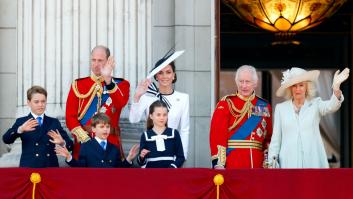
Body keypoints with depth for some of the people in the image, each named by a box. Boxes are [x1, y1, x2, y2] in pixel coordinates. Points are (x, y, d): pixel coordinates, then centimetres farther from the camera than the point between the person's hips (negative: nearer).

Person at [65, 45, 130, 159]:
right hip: (83, 142, 1)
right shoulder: (78, 85, 8)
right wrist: (85, 138, -10)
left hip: (111, 143, -1)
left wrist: (108, 79, -26)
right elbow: (70, 117, 3)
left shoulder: (121, 84, 6)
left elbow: (120, 103, -16)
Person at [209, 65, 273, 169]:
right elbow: (217, 133, -8)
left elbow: (269, 138, 14)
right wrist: (219, 163, -17)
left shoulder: (264, 106, 12)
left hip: (257, 164, 4)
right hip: (232, 164, -4)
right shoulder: (226, 104, 0)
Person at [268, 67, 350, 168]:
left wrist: (336, 87, -35)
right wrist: (272, 162, 4)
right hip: (289, 162, 1)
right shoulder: (281, 108, 10)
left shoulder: (315, 104, 7)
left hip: (312, 162, -1)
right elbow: (276, 138, 12)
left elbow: (331, 106, -15)